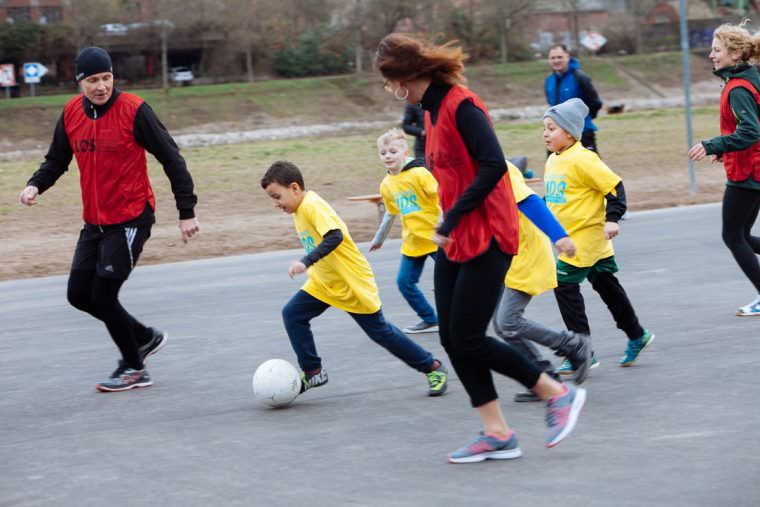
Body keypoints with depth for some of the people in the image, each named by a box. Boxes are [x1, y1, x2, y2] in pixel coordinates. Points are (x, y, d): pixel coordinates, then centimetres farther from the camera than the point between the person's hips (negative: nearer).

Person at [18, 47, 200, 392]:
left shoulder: (133, 110, -14)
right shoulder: (71, 113, 3)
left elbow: (171, 158, -10)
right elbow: (57, 161, 13)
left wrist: (187, 211, -11)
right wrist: (36, 185, -8)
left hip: (130, 219, -7)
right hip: (94, 221, 7)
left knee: (103, 294, -7)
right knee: (79, 295, 8)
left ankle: (133, 369, 14)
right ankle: (146, 337, 29)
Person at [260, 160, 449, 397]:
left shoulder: (312, 205, -23)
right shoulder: (299, 209, 6)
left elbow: (335, 236, -38)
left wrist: (305, 262, -43)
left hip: (353, 283, -9)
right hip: (323, 284, 9)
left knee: (380, 331, 0)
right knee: (292, 314, -5)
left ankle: (433, 368, 15)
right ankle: (313, 373, 3)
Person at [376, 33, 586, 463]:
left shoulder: (461, 106, -16)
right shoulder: (432, 111, 12)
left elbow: (493, 166, -25)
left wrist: (451, 221, -22)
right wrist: (448, 225, 9)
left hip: (486, 239, -9)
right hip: (455, 243, 9)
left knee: (468, 339, -7)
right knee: (452, 338, 5)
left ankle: (559, 394, 8)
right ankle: (496, 434, 10)